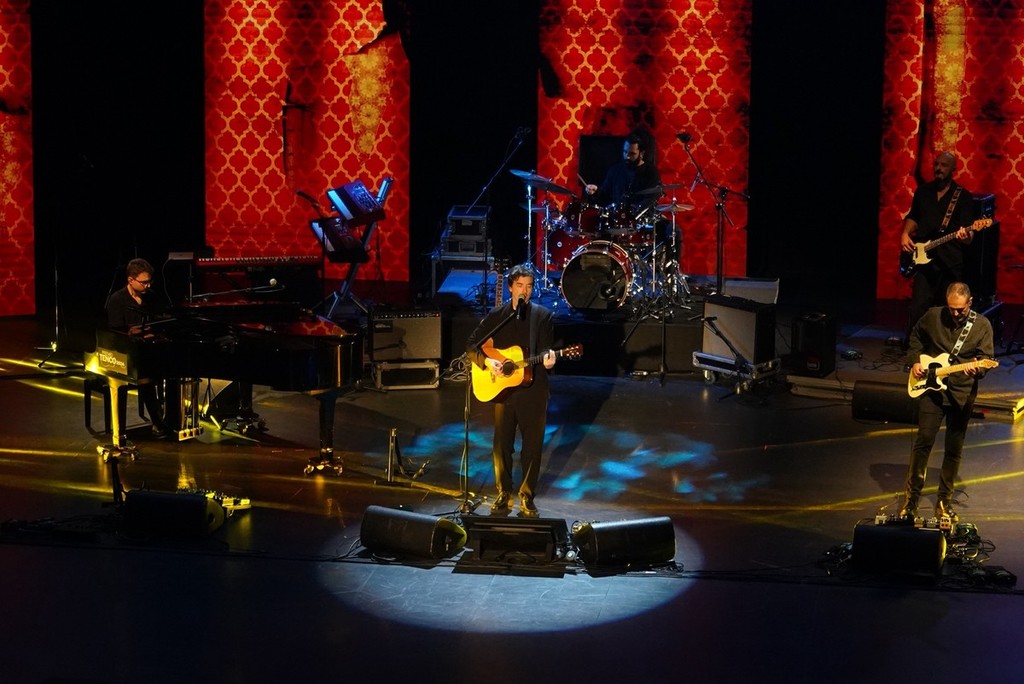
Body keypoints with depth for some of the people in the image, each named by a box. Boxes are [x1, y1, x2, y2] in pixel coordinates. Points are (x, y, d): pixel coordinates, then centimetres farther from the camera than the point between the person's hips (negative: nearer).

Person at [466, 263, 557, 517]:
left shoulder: (543, 315, 2)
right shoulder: (496, 315, 5)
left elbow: (546, 348, -3)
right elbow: (471, 344, 6)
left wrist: (548, 358, -26)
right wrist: (486, 361, -11)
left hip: (533, 389, -1)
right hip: (503, 389, 1)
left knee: (532, 444, 3)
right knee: (502, 443, 4)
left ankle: (527, 496, 15)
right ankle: (503, 494, 17)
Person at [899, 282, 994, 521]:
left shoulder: (982, 325, -2)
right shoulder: (933, 316, 0)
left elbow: (986, 357, -4)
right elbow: (915, 337, 17)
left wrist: (976, 368, -25)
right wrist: (915, 360, 4)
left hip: (962, 393, 0)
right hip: (931, 387, 0)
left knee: (954, 450, 6)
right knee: (923, 442, -6)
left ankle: (944, 500, 19)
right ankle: (911, 496, 5)